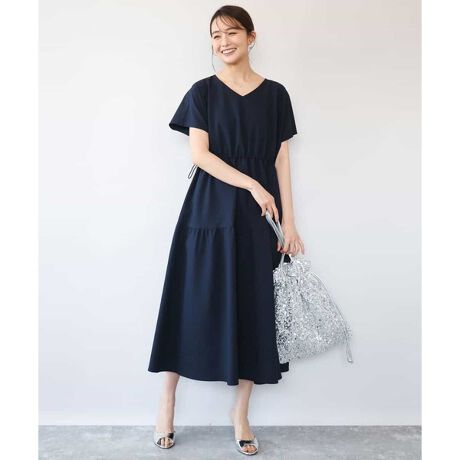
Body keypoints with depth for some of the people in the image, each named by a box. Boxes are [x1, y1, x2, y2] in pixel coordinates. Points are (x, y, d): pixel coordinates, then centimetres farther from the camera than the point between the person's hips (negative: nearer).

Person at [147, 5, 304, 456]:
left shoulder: (275, 94, 8)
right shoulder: (203, 91, 4)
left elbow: (281, 160, 5)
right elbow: (199, 153, -6)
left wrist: (288, 221, -1)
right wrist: (252, 185, -15)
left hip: (258, 216, 2)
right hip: (209, 211, -1)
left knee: (254, 308, 4)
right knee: (193, 301, 2)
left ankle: (240, 412, 20)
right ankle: (166, 402, 20)